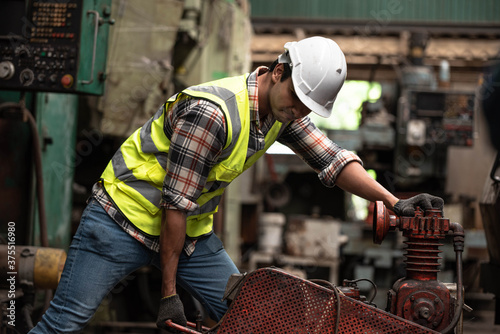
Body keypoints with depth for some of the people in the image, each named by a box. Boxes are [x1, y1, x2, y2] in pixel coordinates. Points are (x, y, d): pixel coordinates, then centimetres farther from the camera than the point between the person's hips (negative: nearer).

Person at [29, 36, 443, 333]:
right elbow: (175, 203, -25)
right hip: (127, 216, -8)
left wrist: (393, 201, -14)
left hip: (191, 231, 8)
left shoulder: (284, 113, -3)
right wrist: (168, 291, -19)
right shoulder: (211, 113, -29)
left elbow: (330, 159, 0)